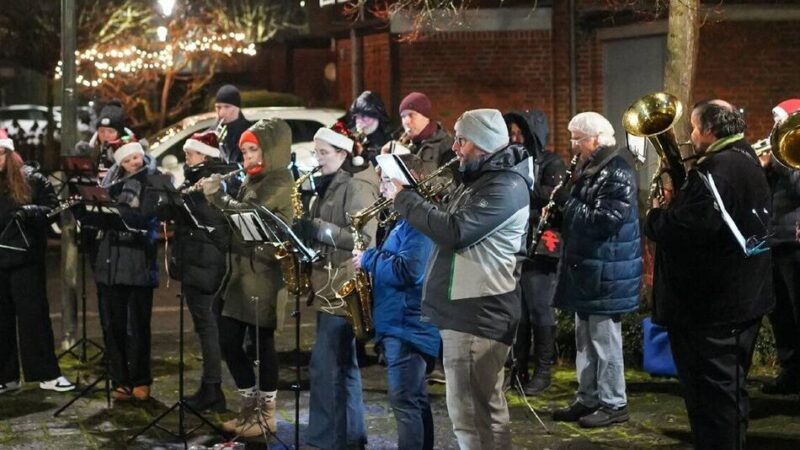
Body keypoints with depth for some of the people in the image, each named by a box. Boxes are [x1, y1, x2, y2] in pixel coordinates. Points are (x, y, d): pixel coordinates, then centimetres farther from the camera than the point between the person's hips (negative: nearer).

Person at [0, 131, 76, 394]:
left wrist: (31, 212, -21)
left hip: (27, 259, -2)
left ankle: (47, 374, 6)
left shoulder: (31, 179, -1)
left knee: (34, 314, 1)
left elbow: (53, 209, -2)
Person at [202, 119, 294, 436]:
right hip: (241, 273, 8)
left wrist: (215, 196, -11)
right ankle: (251, 406, 21)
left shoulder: (279, 182, -11)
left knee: (261, 341, -1)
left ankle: (266, 414, 9)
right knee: (228, 340, 8)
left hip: (263, 275, -8)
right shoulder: (252, 182, 16)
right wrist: (214, 195, 2)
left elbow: (249, 214, -22)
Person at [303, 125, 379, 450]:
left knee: (325, 366, -9)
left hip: (344, 288, -10)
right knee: (342, 365, 13)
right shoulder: (327, 189, 17)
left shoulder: (356, 187, -12)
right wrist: (306, 231, 3)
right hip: (328, 286, 10)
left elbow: (364, 238, -21)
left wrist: (318, 229, -23)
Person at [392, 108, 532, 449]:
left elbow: (454, 231, -26)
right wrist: (410, 197, 3)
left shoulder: (505, 186, -16)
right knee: (487, 408, 17)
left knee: (469, 415, -8)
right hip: (471, 309, 11)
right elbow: (447, 221, 19)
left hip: (477, 315, -11)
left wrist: (403, 198, -17)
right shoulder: (480, 178, 17)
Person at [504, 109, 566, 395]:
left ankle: (543, 371, 6)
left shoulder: (551, 164, -3)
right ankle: (518, 368, 16)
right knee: (517, 311, 8)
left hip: (539, 247, -6)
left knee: (540, 311, -2)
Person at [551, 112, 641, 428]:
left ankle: (614, 404, 6)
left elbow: (605, 221, -25)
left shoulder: (617, 174, -16)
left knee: (604, 339, -3)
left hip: (606, 272, -10)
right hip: (585, 268, 10)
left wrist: (567, 201, -17)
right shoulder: (588, 169, 14)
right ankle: (587, 399, 23)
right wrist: (561, 211, 4)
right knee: (584, 338, 14)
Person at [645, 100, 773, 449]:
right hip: (743, 298, 10)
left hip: (711, 304, -10)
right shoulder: (747, 162, 13)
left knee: (709, 395, -4)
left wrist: (654, 217, -11)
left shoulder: (716, 169, -20)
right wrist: (672, 206, 7)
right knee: (729, 390, 18)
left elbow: (687, 227, -29)